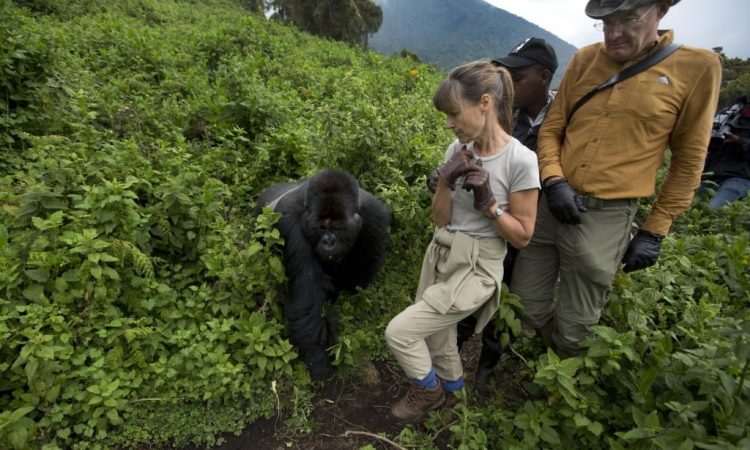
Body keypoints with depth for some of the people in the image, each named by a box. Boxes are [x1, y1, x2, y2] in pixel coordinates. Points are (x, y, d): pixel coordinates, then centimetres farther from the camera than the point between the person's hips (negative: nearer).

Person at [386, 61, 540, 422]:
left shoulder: (520, 160, -17)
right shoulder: (459, 150, -1)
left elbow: (522, 236, -9)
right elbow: (440, 220, 0)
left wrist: (488, 202, -22)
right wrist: (445, 181, -17)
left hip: (475, 270, -6)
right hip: (439, 257, 6)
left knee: (398, 332, -6)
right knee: (435, 336, 19)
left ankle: (429, 391, 26)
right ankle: (451, 385, 53)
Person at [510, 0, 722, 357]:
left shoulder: (698, 67, -2)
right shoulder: (585, 59, 6)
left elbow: (688, 162, 3)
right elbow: (550, 129, 8)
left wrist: (655, 231, 1)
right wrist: (552, 181, -10)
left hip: (606, 218, -3)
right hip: (550, 204, 3)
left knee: (572, 333, 11)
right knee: (524, 314, 14)